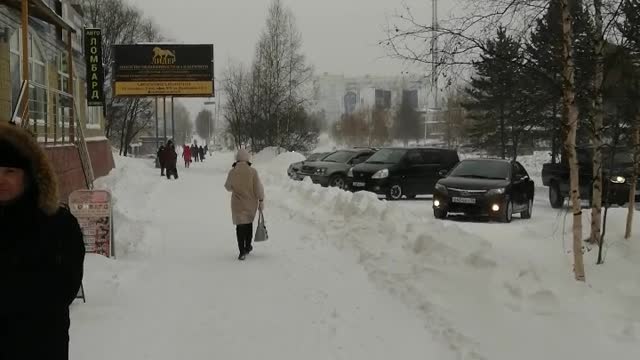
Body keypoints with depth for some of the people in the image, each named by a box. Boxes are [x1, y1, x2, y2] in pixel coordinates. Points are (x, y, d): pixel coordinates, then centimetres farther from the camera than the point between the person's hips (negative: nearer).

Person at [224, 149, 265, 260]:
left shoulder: (232, 172, -10)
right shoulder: (253, 172, -13)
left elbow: (228, 187, 4)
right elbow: (258, 188, -10)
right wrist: (261, 201, 1)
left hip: (238, 204, -1)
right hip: (251, 203, 1)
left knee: (240, 226, 3)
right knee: (249, 223, 21)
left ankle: (242, 251, -5)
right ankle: (248, 247, 33)